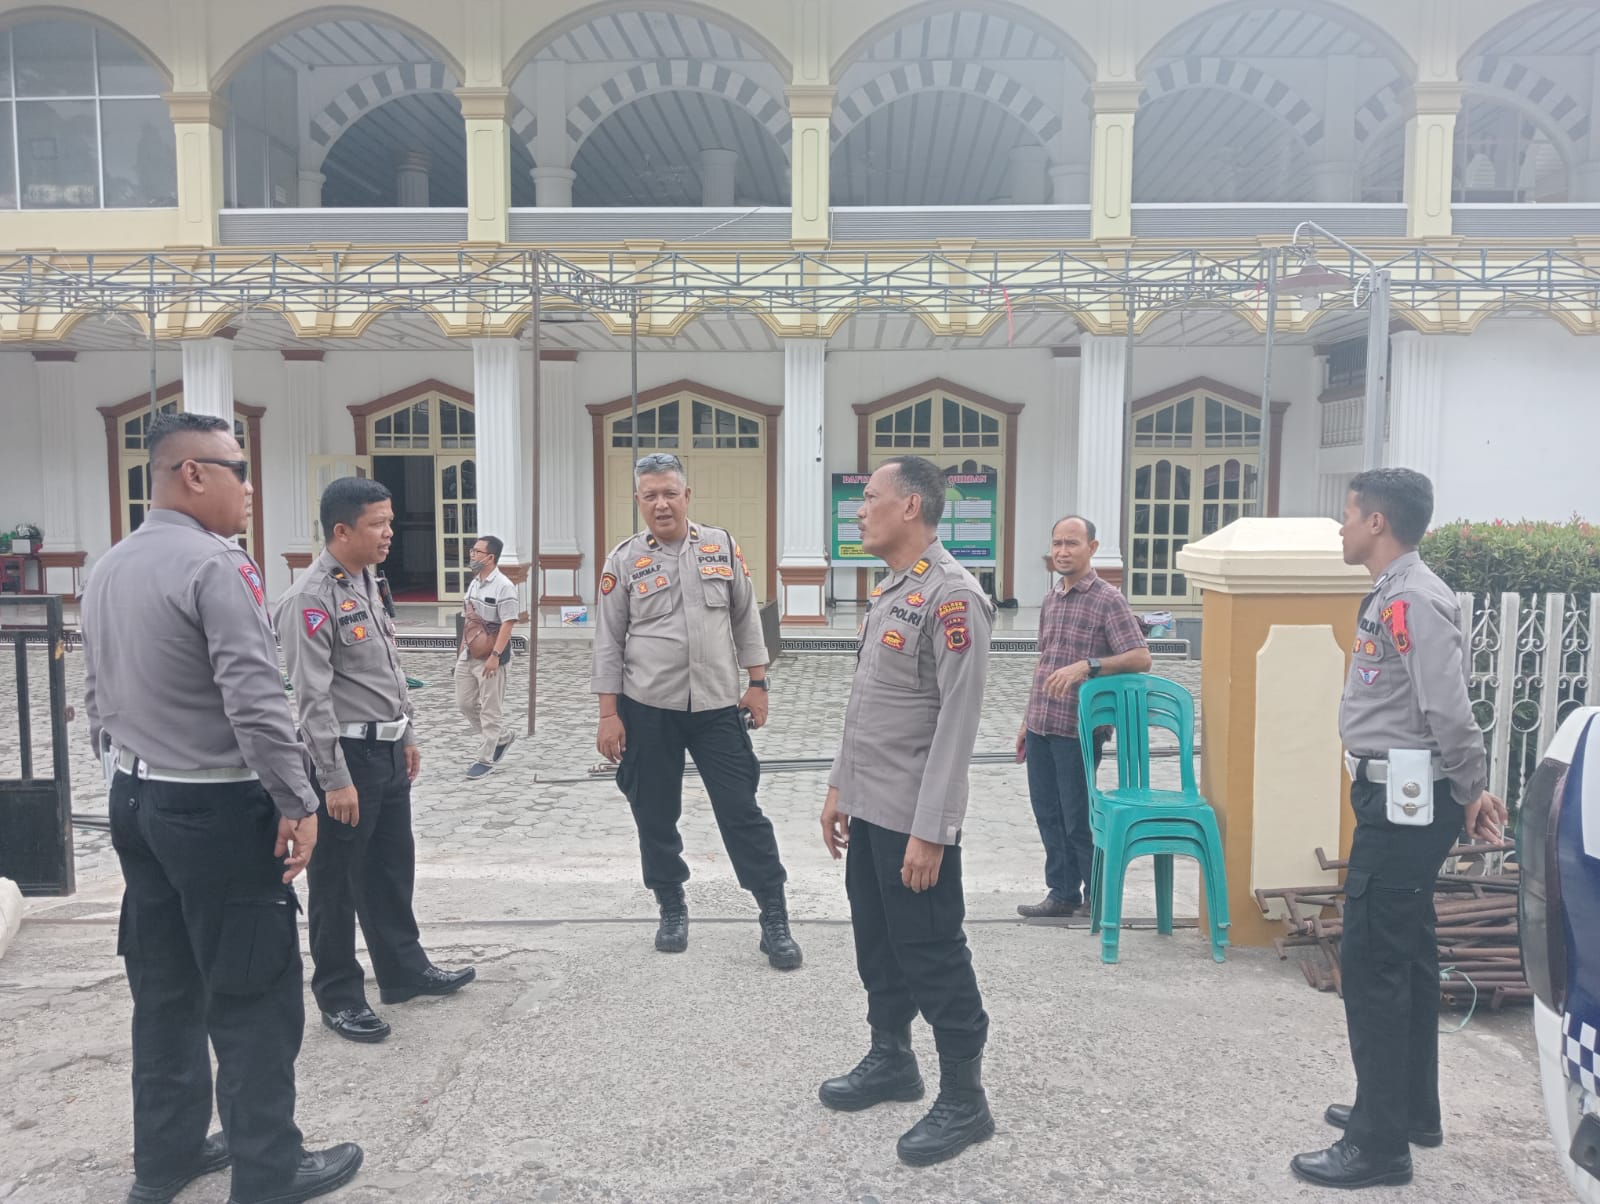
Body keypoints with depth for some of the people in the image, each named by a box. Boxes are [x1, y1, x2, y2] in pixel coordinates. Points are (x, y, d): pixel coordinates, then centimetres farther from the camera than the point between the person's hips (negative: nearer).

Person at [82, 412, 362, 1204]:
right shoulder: (216, 565, -19)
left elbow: (97, 695, 16)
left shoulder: (107, 570, 10)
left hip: (136, 800, 9)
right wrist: (298, 803, -17)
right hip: (217, 809, -9)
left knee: (165, 989, 18)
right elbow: (255, 701, -24)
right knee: (253, 995, 3)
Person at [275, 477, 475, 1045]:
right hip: (346, 755, -9)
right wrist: (334, 779, -20)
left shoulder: (367, 583, 11)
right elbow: (313, 696, -20)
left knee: (393, 868, 19)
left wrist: (406, 734, 20)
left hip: (387, 751, 9)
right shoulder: (310, 599, -17)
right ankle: (339, 996, 19)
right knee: (337, 881, 6)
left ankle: (404, 970, 33)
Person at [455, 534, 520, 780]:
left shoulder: (504, 587, -16)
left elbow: (507, 624, -19)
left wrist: (495, 656, -23)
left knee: (490, 710, 1)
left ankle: (485, 759, 10)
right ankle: (501, 737, 29)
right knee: (465, 703, 13)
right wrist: (462, 649, 17)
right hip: (468, 655, 9)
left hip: (489, 658, -9)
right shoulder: (474, 582, 10)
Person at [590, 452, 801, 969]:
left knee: (742, 812, 1)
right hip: (647, 711, 0)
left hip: (717, 707, 0)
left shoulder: (722, 546, 3)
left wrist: (757, 683, 6)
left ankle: (775, 919, 11)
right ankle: (672, 909, 30)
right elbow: (609, 643, 0)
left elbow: (746, 620, 10)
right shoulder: (624, 560, -2)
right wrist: (608, 715, -3)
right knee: (655, 817, 11)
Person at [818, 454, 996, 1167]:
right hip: (868, 810, 9)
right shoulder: (888, 591, 11)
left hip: (912, 820, -9)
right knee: (877, 944, 19)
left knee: (933, 956, 3)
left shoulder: (952, 595, -18)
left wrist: (930, 830, -22)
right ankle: (891, 1060, 37)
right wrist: (840, 786, 18)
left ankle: (964, 1099, 18)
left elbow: (957, 721, -21)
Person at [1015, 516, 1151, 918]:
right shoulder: (1050, 600, 12)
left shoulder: (1108, 599, -9)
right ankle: (1062, 893, 24)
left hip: (1077, 729, -7)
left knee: (1079, 818, 2)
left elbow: (1141, 659, -16)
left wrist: (1086, 666, -28)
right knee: (1048, 814, 12)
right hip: (1040, 727, 7)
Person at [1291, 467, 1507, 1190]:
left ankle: (1379, 1144, 6)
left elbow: (1449, 708, -23)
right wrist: (1466, 793, 13)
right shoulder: (1391, 595, 13)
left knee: (1372, 964, -5)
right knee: (1405, 959, 19)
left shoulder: (1412, 599, -19)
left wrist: (1472, 793, -10)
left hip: (1403, 806, -11)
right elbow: (1428, 706, 14)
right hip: (1396, 801, 11)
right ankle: (1409, 1109, 33)